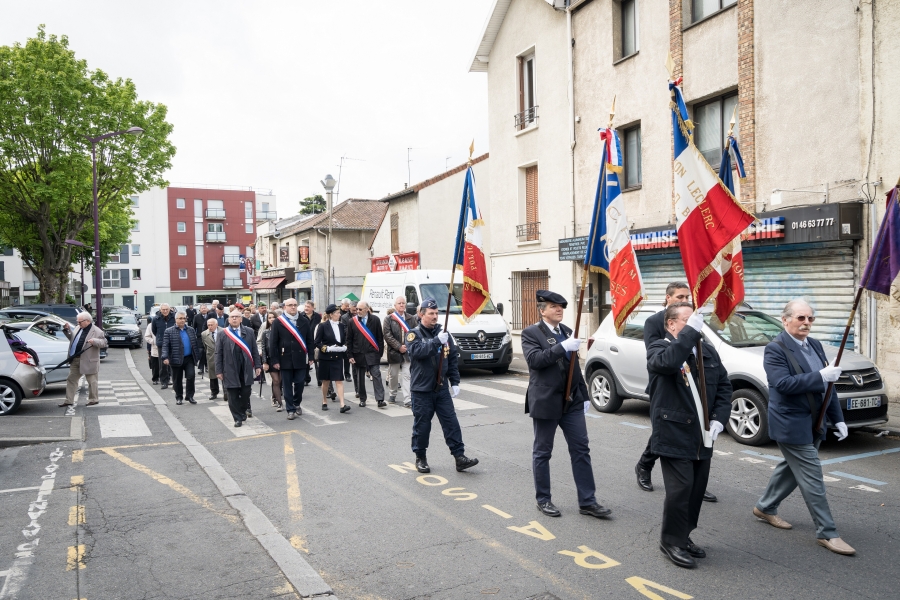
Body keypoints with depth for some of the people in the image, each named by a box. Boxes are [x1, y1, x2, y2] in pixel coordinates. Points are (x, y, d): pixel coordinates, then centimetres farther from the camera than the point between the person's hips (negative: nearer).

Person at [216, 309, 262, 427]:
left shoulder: (249, 332, 5)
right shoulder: (222, 334, 2)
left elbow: (254, 350, 5)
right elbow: (218, 354, 1)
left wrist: (257, 365, 1)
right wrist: (219, 371, -3)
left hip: (246, 369, 1)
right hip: (230, 370, -1)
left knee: (246, 393, 5)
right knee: (233, 395, 2)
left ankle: (244, 409, 31)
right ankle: (238, 418, 12)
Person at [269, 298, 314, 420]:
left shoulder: (304, 321, 6)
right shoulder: (278, 322, -1)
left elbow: (309, 340, 9)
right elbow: (273, 342, -3)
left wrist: (310, 357, 4)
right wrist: (274, 360, -7)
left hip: (300, 359, 2)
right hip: (285, 359, -2)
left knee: (299, 383, 5)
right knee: (287, 386, 3)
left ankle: (297, 404, 29)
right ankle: (290, 410, 12)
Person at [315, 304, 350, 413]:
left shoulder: (342, 326, 5)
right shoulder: (323, 326, -7)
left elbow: (345, 341, 15)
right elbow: (317, 342, -6)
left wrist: (344, 347, -5)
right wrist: (327, 348, -19)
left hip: (338, 358, 3)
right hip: (325, 357, -2)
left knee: (339, 380, -5)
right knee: (326, 381, 10)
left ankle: (342, 405, -11)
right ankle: (324, 402, 27)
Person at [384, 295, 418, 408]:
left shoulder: (411, 318, 7)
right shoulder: (389, 319, 0)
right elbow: (387, 335, -8)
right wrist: (399, 347, -14)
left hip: (408, 352, 1)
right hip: (394, 352, -1)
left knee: (407, 375, -4)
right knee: (393, 375, 12)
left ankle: (407, 400, -6)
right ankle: (393, 394, 32)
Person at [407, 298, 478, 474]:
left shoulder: (443, 332, 7)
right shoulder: (414, 334, -4)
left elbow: (453, 358, 10)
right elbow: (417, 351, -25)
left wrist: (455, 382, 5)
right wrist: (437, 341, -34)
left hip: (442, 388, 4)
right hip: (422, 388, -3)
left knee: (451, 422, 2)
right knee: (422, 425, 6)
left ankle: (459, 457, 6)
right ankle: (420, 458, 21)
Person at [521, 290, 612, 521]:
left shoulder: (566, 331, 13)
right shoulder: (531, 333, -7)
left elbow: (574, 365, 17)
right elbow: (534, 359, -23)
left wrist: (584, 395, 15)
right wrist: (563, 347, -28)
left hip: (572, 401, 6)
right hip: (545, 402, -6)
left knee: (581, 450, 5)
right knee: (542, 452, 7)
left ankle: (587, 501, 13)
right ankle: (543, 500, 21)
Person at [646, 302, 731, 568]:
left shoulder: (707, 350, 11)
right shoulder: (658, 348, -9)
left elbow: (724, 385, 13)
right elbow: (668, 362, -34)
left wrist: (719, 418, 0)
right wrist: (691, 331, -29)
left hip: (702, 437, 7)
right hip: (674, 435, -7)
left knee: (697, 489, 14)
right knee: (680, 489, -5)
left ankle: (684, 536, 31)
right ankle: (672, 541, 13)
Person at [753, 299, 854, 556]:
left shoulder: (815, 345, 10)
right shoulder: (776, 349, -14)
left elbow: (827, 385, 13)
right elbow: (782, 384, -25)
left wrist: (838, 418, 11)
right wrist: (820, 376, -28)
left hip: (813, 424, 8)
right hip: (792, 425, -8)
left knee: (791, 468, 19)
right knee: (812, 478, -3)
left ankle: (765, 508, 36)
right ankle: (827, 533, 7)